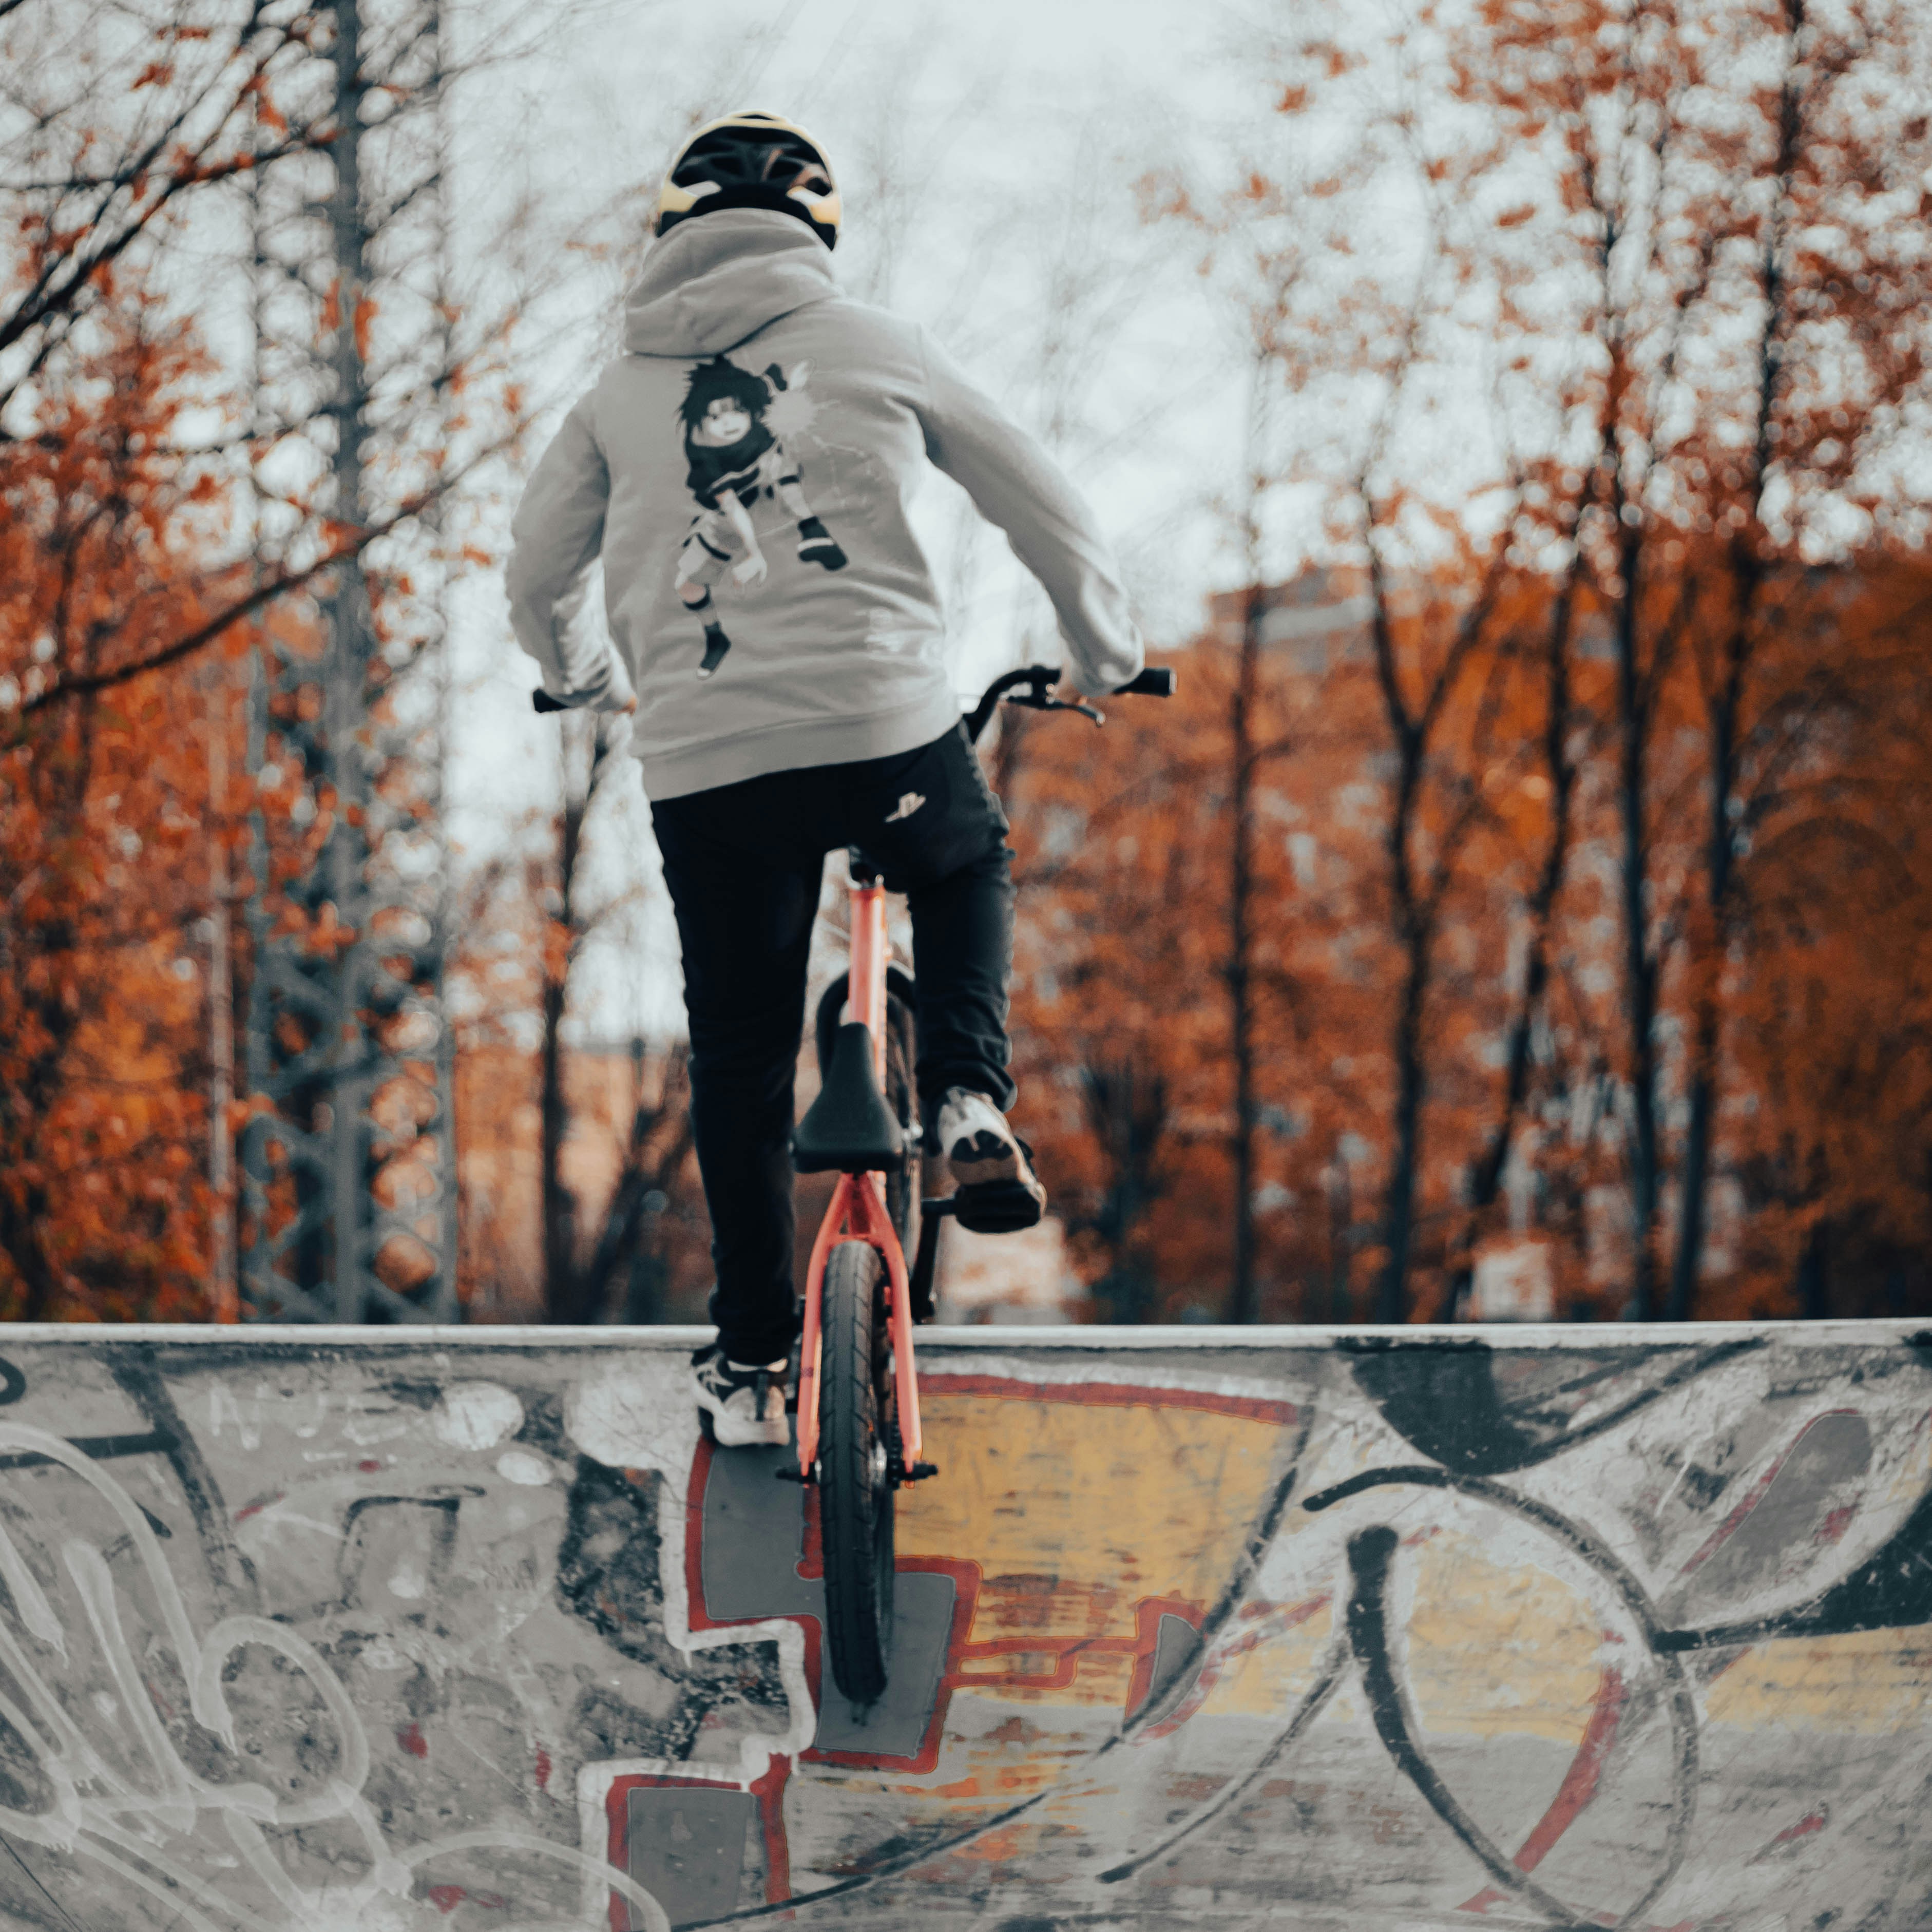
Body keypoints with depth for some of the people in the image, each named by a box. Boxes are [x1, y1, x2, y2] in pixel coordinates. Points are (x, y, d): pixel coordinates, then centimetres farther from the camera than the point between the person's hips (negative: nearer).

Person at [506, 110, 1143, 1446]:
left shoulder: (621, 395, 13)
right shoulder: (878, 349, 8)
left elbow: (537, 579, 21)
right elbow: (1049, 511, 13)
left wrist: (591, 681, 42)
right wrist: (1107, 657, 30)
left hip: (706, 770, 1)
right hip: (889, 733, -1)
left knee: (742, 1060, 14)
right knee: (969, 872, 32)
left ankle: (753, 1363, 17)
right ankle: (968, 1101, 9)